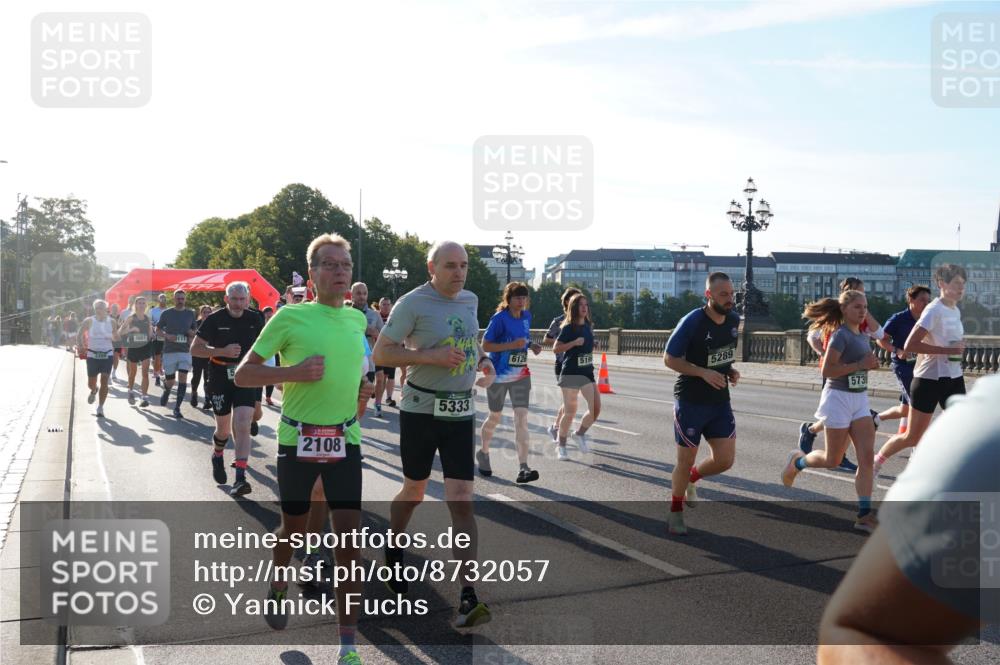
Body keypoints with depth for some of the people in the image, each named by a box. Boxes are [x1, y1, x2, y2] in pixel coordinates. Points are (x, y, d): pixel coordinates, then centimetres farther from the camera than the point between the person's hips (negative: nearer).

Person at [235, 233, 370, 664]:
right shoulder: (290, 317, -8)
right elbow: (243, 375, -7)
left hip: (344, 439, 3)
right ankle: (277, 588, 48)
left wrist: (362, 385, 11)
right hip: (298, 439, -2)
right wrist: (294, 372, -20)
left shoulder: (357, 319, 6)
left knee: (349, 539, -6)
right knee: (293, 529, 15)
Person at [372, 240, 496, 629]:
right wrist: (431, 356, -22)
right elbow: (380, 353, -12)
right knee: (415, 491, 14)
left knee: (461, 500, -6)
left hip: (461, 412, 3)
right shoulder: (413, 303, -10)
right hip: (420, 410, -3)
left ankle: (467, 596, -10)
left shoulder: (470, 300, 8)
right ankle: (393, 549, 46)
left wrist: (482, 359, 6)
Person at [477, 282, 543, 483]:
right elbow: (485, 345, -16)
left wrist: (531, 345, 1)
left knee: (521, 417, -10)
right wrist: (511, 345, -25)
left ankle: (523, 468, -13)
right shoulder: (499, 318, -14)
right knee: (495, 417, 12)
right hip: (498, 375, -4)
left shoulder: (527, 316, 4)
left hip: (521, 376, 4)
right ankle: (483, 453, 40)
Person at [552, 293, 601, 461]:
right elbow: (555, 348, -12)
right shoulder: (568, 327, -8)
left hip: (587, 373, 5)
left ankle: (579, 434, 16)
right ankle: (561, 445, 20)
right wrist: (574, 342, -21)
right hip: (570, 373, -5)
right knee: (570, 412, 0)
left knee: (596, 407, -9)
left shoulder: (589, 326, 8)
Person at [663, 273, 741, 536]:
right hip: (690, 402, -5)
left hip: (720, 401, 5)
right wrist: (703, 372, -24)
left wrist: (731, 370, -1)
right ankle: (675, 512, 27)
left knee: (725, 460, 1)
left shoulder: (734, 320, 1)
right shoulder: (692, 322, -18)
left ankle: (691, 478, 33)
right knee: (686, 460, 5)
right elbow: (669, 358, -13)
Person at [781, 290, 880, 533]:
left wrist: (870, 364, 3)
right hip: (839, 397, -7)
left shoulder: (863, 336, 11)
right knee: (832, 460, 3)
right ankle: (797, 461, 32)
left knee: (867, 457, -3)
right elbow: (827, 370, -20)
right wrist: (860, 364, -22)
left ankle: (864, 515, -1)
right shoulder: (840, 335, -14)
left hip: (860, 399, 7)